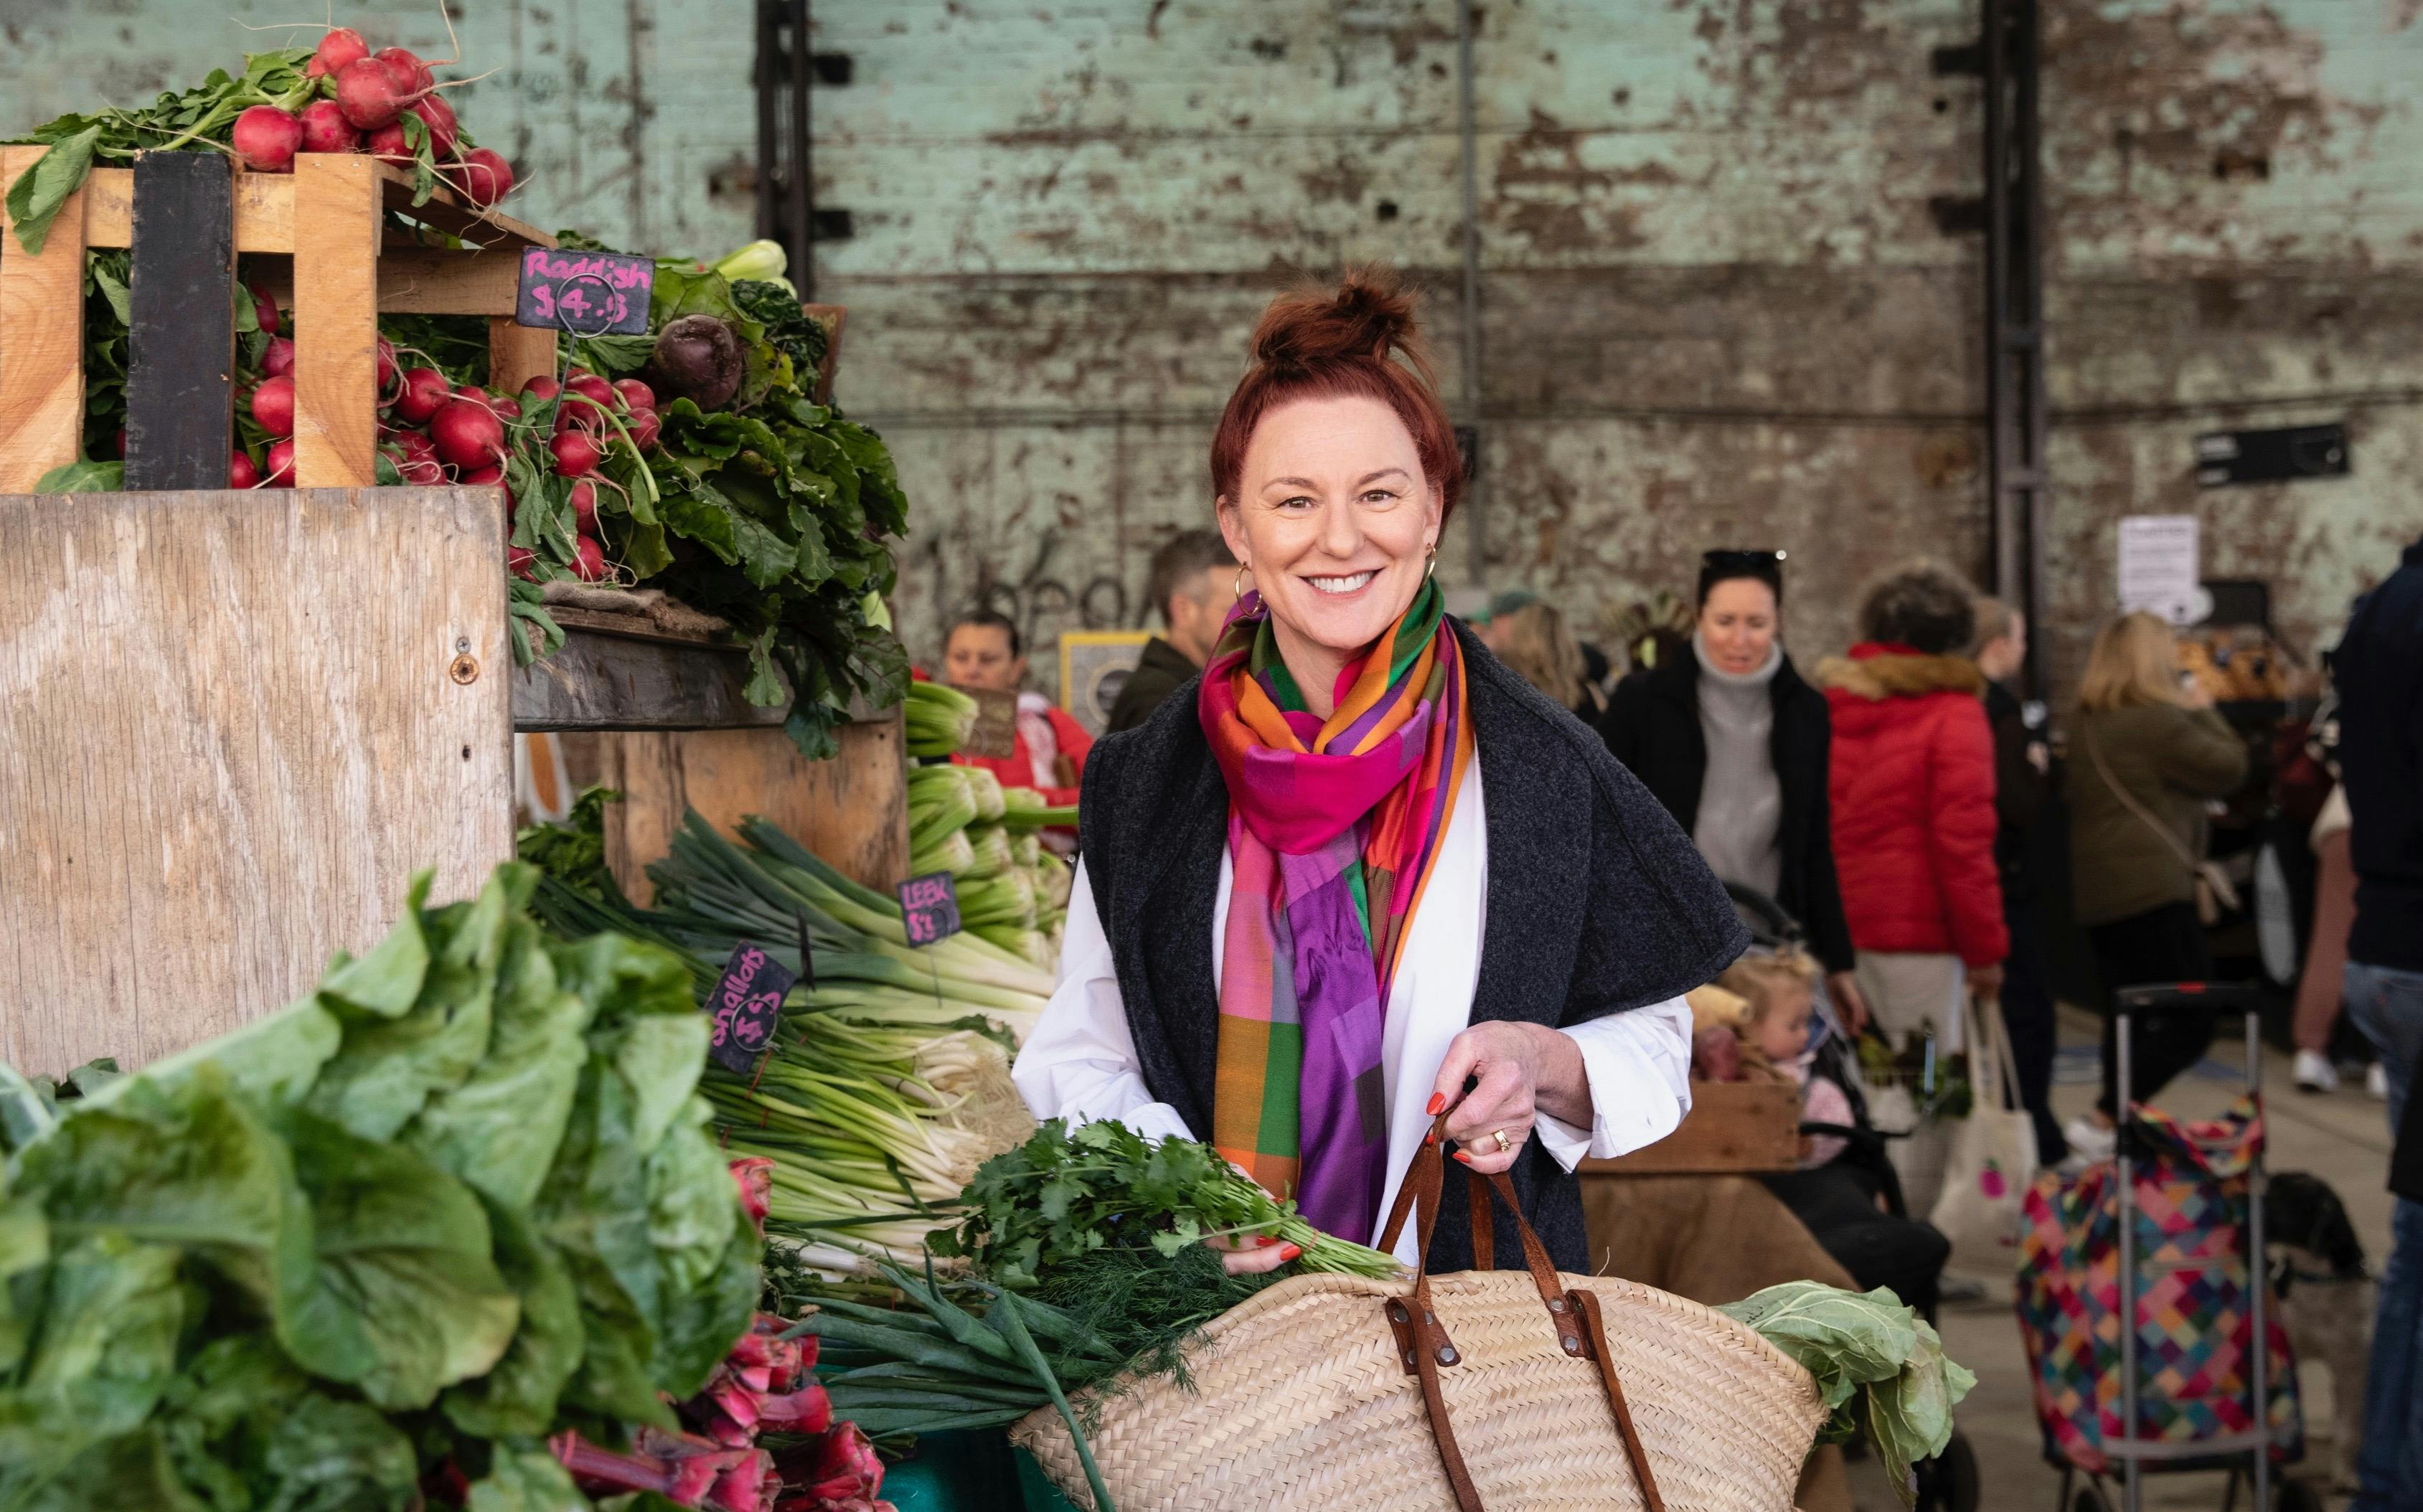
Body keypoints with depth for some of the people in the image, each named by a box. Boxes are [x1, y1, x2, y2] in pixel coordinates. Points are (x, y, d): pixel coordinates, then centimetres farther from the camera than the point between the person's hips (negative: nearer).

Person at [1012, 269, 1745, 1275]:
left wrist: (1545, 1066, -11)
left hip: (1492, 1304, -2)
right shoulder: (1147, 786, 5)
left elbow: (1651, 1044, 10)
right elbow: (1081, 1060, 9)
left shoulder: (1541, 770, 3)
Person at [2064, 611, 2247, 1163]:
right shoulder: (2158, 721, -14)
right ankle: (2101, 1122, -16)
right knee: (2190, 1025, -6)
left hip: (2098, 895, 9)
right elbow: (2228, 768, -8)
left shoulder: (2092, 725, 13)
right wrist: (2203, 711, 6)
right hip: (2152, 892, -9)